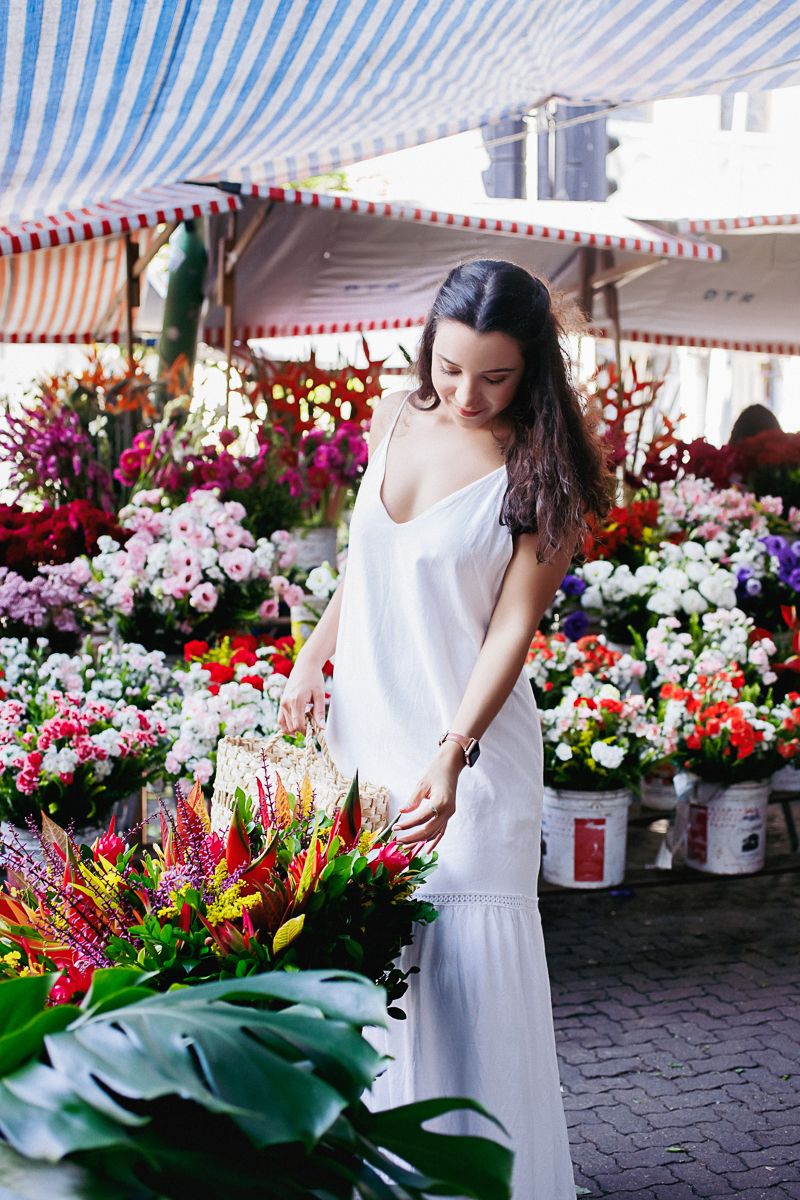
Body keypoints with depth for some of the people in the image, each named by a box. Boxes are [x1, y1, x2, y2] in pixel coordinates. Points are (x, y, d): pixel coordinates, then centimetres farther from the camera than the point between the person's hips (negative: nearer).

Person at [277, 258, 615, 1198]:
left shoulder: (539, 471, -10)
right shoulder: (395, 420, 5)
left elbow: (513, 624, -15)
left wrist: (454, 752, -26)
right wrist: (315, 652, 8)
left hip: (468, 741, -5)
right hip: (360, 727, 5)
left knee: (463, 961, -5)